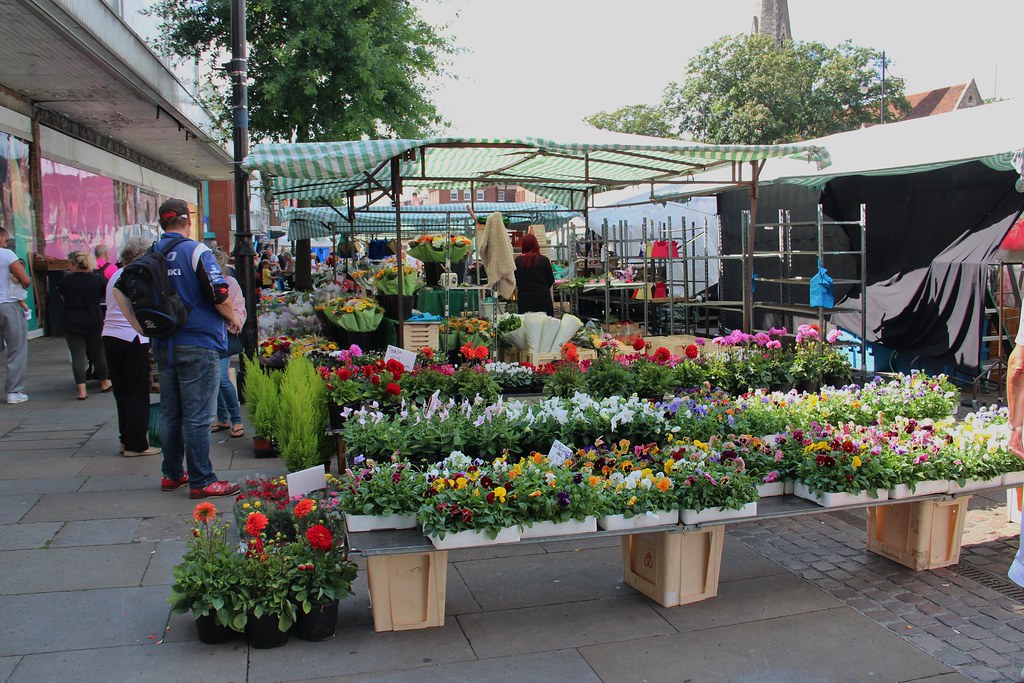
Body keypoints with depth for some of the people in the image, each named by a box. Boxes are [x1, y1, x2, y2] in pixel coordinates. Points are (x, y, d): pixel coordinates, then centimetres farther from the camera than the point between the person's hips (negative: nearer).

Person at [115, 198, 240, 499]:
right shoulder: (196, 251, -11)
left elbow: (120, 289, 9)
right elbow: (219, 295, -18)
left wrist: (142, 327, 11)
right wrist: (233, 319, 0)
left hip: (163, 346, 6)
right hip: (198, 344, -6)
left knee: (169, 413, 15)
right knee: (196, 416, -2)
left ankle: (172, 474, 26)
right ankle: (201, 481, 3)